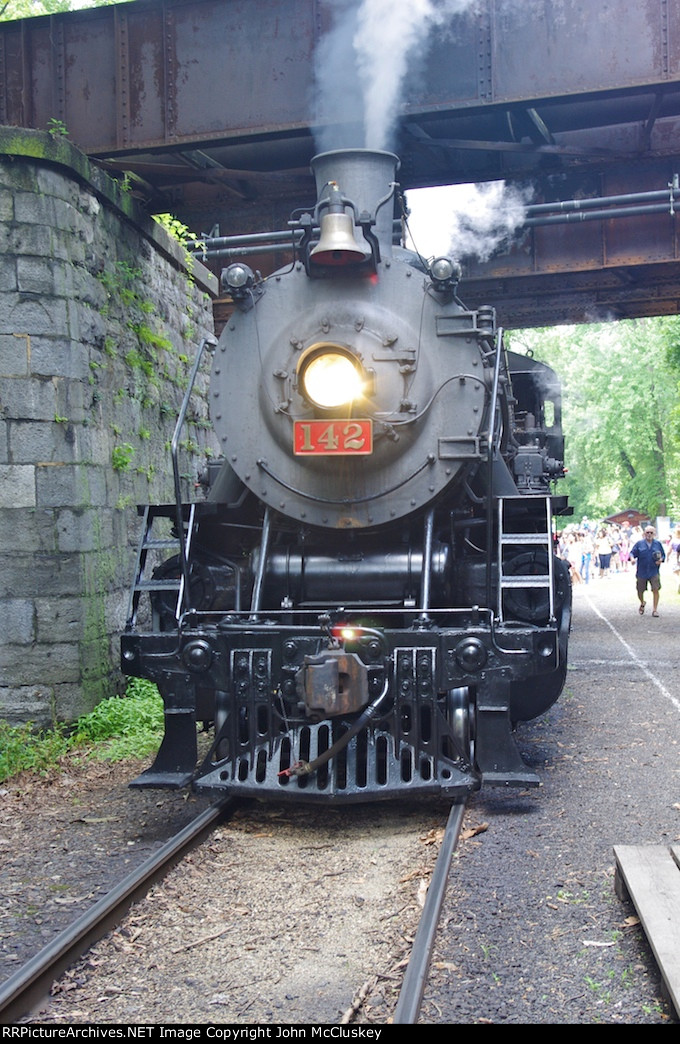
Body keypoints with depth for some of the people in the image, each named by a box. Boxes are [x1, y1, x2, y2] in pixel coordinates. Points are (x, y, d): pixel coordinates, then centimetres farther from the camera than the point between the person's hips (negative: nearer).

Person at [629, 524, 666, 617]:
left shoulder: (658, 544, 7)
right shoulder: (639, 544, 3)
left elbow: (663, 555, 14)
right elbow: (632, 553, 3)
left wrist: (661, 560, -7)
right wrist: (632, 558, -20)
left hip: (654, 572, 0)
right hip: (641, 572, 0)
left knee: (656, 590, -13)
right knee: (640, 591, 9)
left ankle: (654, 610, -4)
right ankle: (642, 604, 41)